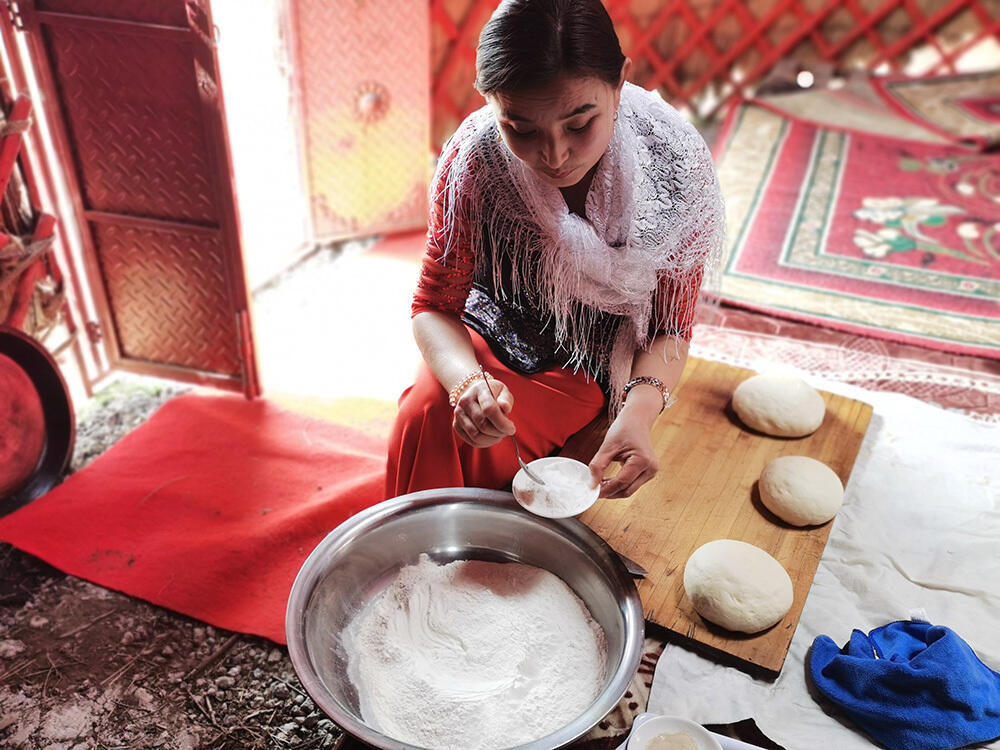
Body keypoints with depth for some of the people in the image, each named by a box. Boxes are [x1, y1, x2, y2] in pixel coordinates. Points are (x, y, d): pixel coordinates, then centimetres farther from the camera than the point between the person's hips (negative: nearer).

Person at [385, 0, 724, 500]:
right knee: (426, 414, -24)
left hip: (594, 364, -1)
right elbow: (435, 307, -14)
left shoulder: (675, 165, -24)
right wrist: (466, 381, -36)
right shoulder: (474, 157, -23)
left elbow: (670, 328, -13)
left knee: (483, 450, -23)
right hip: (496, 334, 2)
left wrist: (640, 411, -34)